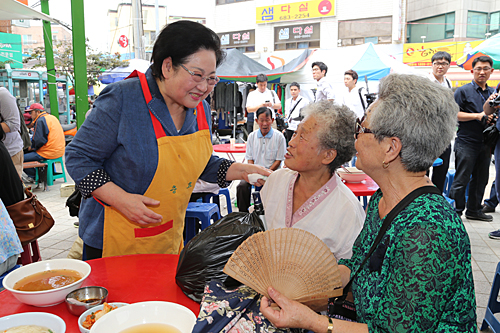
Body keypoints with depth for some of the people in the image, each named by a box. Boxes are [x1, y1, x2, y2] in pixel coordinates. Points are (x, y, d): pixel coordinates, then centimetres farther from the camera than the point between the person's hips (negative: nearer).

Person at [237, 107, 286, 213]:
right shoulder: (252, 136, 8)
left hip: (272, 171, -3)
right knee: (242, 185, -23)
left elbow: (278, 160, -2)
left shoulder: (279, 136, -2)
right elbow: (250, 158, 11)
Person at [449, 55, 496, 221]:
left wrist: (492, 118, 0)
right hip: (466, 143, -6)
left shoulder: (493, 92, 14)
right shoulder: (463, 91, -4)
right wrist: (478, 116, -17)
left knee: (481, 179, 12)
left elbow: (494, 113, 23)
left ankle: (474, 210, 25)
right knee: (461, 180, -3)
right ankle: (456, 211, 8)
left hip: (485, 144, 6)